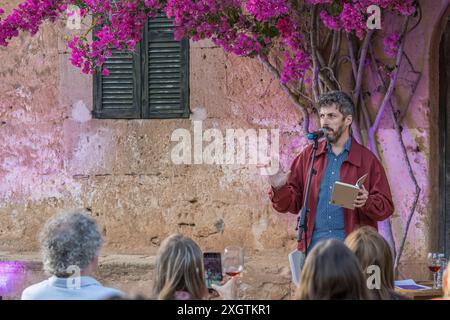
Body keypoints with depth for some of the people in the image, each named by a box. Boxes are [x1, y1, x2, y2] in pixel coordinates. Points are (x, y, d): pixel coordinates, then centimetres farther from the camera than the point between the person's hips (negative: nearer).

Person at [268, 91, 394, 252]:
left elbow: (386, 207, 2)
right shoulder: (308, 156, 12)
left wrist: (367, 202, -18)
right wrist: (280, 189, -9)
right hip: (314, 244, 2)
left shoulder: (367, 159, 4)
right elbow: (293, 203, 11)